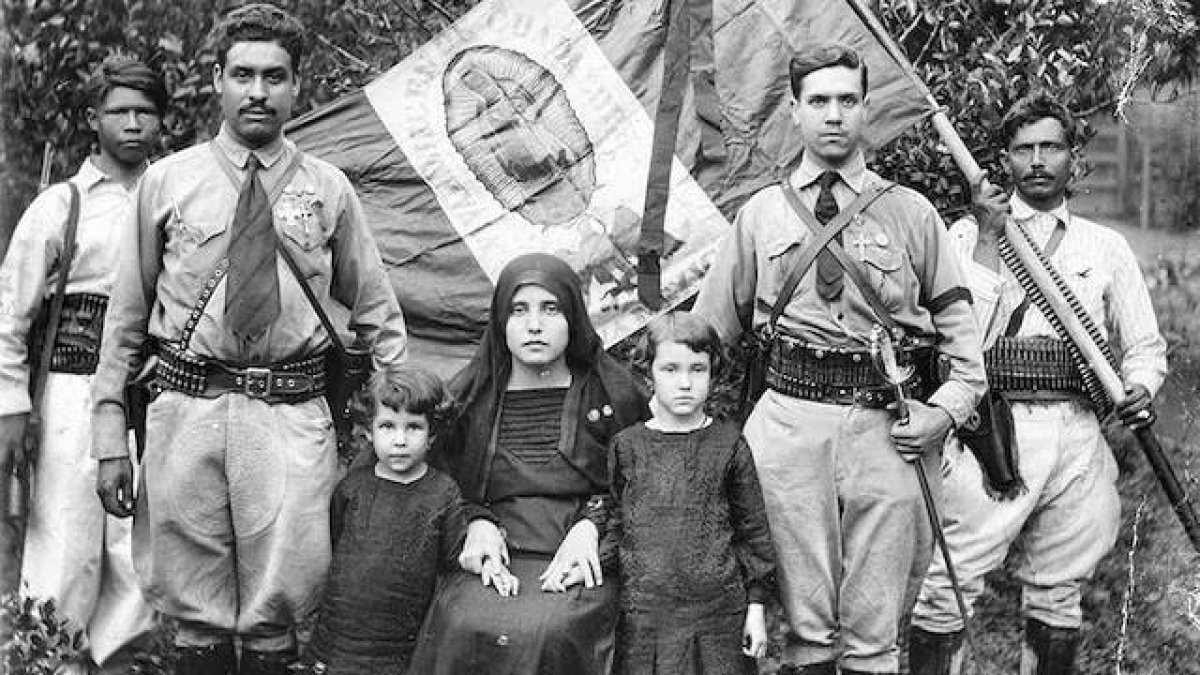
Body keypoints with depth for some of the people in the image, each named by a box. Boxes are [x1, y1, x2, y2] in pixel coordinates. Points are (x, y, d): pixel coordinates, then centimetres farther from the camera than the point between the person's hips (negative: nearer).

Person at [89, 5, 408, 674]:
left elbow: (378, 316, 12)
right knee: (196, 611, 8)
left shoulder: (329, 189, 6)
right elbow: (129, 312, 9)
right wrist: (111, 433, 4)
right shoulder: (168, 181, 6)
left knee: (275, 614, 2)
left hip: (294, 417, 0)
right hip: (188, 410, 1)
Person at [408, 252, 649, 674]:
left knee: (546, 632, -32)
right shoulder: (469, 399, 13)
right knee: (464, 627, -31)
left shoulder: (610, 393, 8)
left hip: (580, 564, -1)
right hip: (493, 559, 2)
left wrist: (591, 526, -9)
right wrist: (474, 525, -3)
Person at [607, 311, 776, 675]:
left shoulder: (728, 444, 2)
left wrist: (757, 605, 2)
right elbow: (612, 526, 8)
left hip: (718, 616, 0)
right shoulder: (626, 446, 3)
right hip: (642, 619, 1)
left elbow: (754, 529, 5)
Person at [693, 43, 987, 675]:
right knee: (803, 619, 5)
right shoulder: (761, 213, 11)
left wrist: (945, 409, 0)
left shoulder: (910, 212, 10)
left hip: (887, 428, 0)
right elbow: (707, 326, 15)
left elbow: (957, 322, 12)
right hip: (790, 421, 0)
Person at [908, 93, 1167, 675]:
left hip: (1076, 435, 3)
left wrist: (1140, 387, -3)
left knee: (1057, 596, 11)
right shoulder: (968, 234, 6)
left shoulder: (1107, 248, 15)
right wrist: (989, 238, -11)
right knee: (945, 589, -8)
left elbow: (1145, 345, 18)